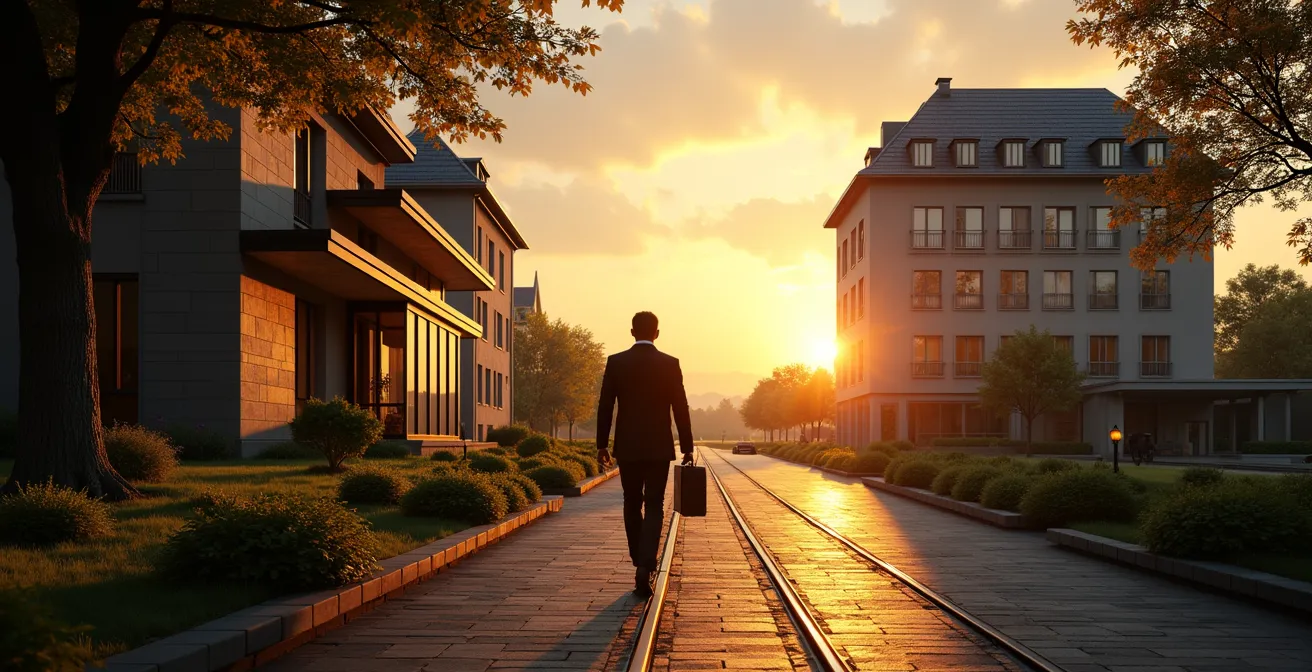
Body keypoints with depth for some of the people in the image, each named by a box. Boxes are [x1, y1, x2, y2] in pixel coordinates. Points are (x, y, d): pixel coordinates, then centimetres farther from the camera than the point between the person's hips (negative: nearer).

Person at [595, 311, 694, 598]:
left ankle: (640, 563, 25)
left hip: (627, 447, 1)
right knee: (654, 507, 1)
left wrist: (602, 445, 8)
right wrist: (687, 447, 6)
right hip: (659, 448, -1)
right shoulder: (670, 364, -4)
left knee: (632, 505, 16)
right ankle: (645, 568, -13)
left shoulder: (616, 362, -2)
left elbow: (605, 407, 0)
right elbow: (681, 409, -3)